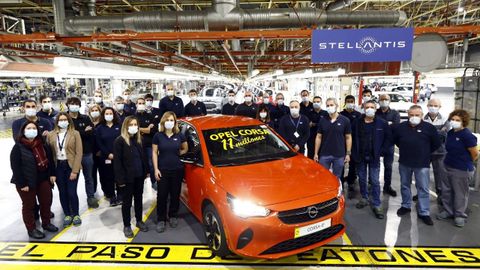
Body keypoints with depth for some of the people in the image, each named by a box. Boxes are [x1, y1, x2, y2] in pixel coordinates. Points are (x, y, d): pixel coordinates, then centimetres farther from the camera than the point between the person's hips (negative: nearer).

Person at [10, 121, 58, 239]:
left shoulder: (42, 145, 3)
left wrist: (52, 174, 4)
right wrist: (22, 183, -16)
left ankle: (46, 223, 34)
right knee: (29, 205, 9)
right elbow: (15, 167, -15)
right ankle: (31, 229, 23)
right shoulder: (18, 147, -13)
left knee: (46, 201, 14)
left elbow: (49, 159, 10)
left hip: (43, 179, 5)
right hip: (26, 182, -5)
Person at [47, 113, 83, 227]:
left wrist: (75, 170, -12)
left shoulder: (75, 134, -5)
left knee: (72, 192, -3)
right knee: (62, 192, 10)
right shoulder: (51, 135, 3)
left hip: (71, 166, -3)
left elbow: (79, 153, -8)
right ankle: (67, 214, 26)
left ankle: (76, 214, 18)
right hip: (58, 167, 3)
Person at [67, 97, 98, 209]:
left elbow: (92, 132, -6)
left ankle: (91, 197, 25)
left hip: (87, 152, 2)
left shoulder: (85, 118, 5)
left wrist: (78, 133, -15)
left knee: (89, 177, 13)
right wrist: (84, 132, -16)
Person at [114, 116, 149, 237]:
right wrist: (120, 179, -16)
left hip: (139, 176, 5)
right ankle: (126, 225, 20)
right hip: (127, 177, -5)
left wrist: (145, 171, 7)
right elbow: (117, 162, -13)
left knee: (139, 199, 16)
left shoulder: (139, 139, 8)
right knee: (127, 201, 6)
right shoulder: (119, 141, -11)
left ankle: (139, 221, 32)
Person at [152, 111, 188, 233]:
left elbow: (185, 149, 15)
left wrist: (176, 154, 2)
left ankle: (173, 216, 29)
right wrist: (156, 169, -6)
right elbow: (154, 153, -1)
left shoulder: (179, 135, 0)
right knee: (162, 195, 3)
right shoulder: (158, 136, -4)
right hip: (163, 170, -1)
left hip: (177, 170, 2)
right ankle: (161, 219, 16)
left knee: (175, 194, 11)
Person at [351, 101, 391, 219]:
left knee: (375, 181, -1)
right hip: (360, 156, 2)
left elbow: (388, 138, 2)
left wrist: (380, 150, -4)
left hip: (374, 157, -2)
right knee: (362, 179, 14)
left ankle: (377, 205, 7)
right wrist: (354, 152, 1)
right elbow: (352, 137, 7)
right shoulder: (357, 122, -1)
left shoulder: (382, 123, -4)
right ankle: (364, 198, 30)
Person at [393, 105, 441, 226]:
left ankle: (424, 212, 12)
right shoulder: (400, 127, -3)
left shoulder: (429, 127, -9)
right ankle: (406, 206, 33)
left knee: (423, 188, 3)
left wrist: (425, 153, 4)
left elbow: (436, 143, 2)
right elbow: (394, 140, 15)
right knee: (405, 186, 16)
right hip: (404, 162, 3)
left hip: (422, 164, -3)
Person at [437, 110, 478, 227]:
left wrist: (465, 162, 4)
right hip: (447, 166, 7)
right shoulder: (450, 133, 4)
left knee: (460, 193, 7)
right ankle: (448, 210, 33)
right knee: (446, 190, 16)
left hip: (462, 170, -7)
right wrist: (451, 160, 13)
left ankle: (460, 215, 23)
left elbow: (475, 154, -10)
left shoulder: (467, 135, -18)